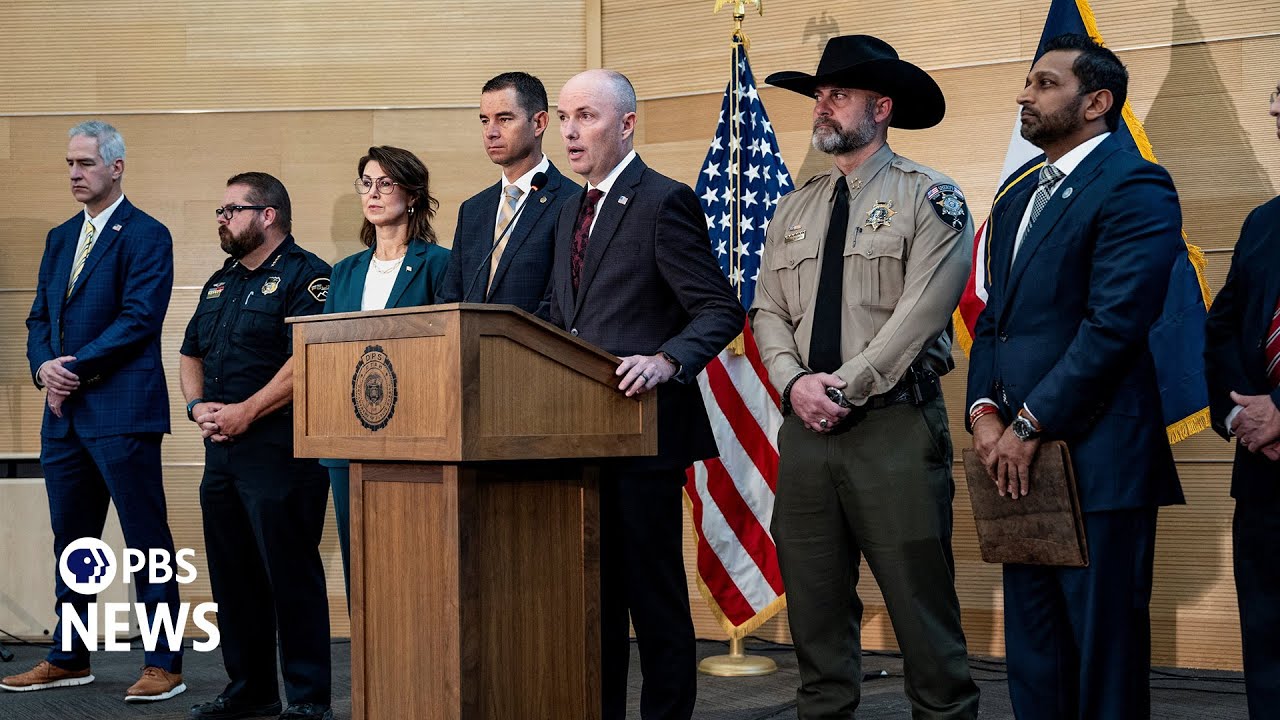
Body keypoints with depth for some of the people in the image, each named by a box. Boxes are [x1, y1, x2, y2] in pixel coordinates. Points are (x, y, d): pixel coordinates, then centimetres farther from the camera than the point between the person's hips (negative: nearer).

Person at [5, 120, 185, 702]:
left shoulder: (146, 235, -5)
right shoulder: (60, 238, 18)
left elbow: (140, 319, -14)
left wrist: (77, 368, -15)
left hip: (121, 412, -8)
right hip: (64, 414, 8)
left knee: (147, 541, -3)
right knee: (70, 539, 14)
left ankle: (164, 665, 2)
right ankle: (69, 659, 24)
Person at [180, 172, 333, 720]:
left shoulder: (304, 275, -7)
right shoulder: (221, 282, 20)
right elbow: (191, 355, 24)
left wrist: (244, 413, -18)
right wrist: (198, 406, 4)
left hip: (277, 447, -8)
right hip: (222, 451, 9)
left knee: (290, 576, -6)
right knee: (233, 576, 12)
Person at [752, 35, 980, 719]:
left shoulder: (928, 197, -1)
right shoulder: (794, 209, 17)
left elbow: (921, 311, -11)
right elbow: (768, 312, 13)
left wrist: (845, 386, -13)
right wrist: (796, 382, -6)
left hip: (895, 425, -5)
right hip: (806, 427, 5)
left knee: (921, 604, -4)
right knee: (814, 610, 9)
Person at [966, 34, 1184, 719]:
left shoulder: (1135, 187, -8)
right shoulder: (1018, 192, 18)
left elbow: (1114, 323, -17)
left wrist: (1029, 428, -15)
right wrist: (985, 412, 1)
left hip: (1096, 464, -8)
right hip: (1020, 458, 8)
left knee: (1105, 660, 1)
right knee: (1034, 660, 13)